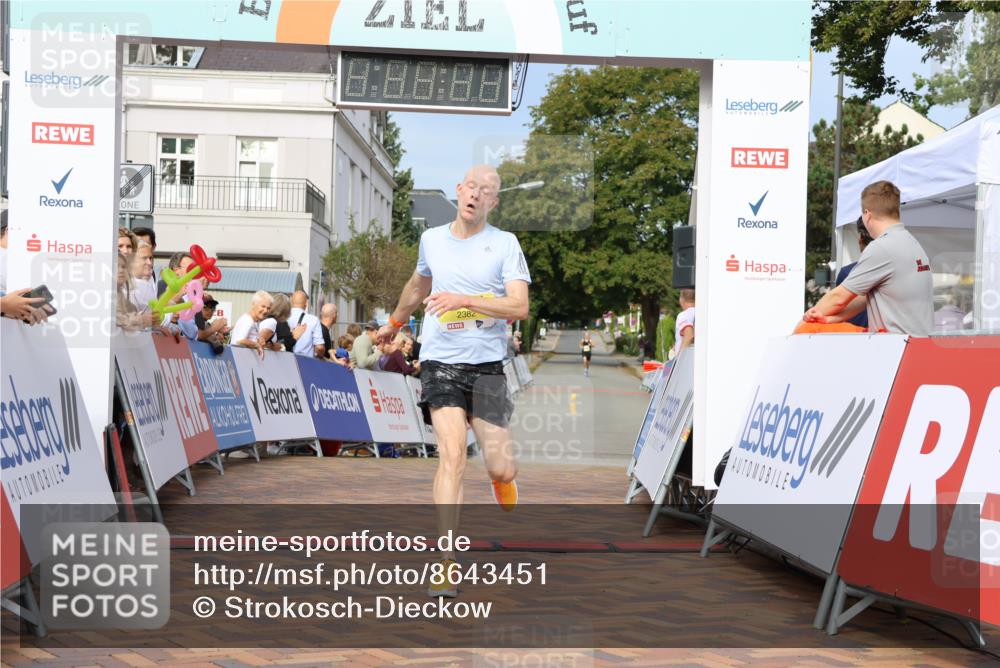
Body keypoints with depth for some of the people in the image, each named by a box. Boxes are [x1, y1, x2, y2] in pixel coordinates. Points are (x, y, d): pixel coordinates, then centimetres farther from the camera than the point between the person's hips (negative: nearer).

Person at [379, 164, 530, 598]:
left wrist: (464, 300, -23)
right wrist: (394, 323, 44)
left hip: (487, 367, -1)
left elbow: (519, 307, -12)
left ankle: (510, 521, 35)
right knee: (452, 453, -19)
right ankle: (446, 564, -18)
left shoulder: (505, 244, 0)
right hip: (440, 363, 1)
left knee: (501, 468, -2)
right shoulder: (431, 239, 9)